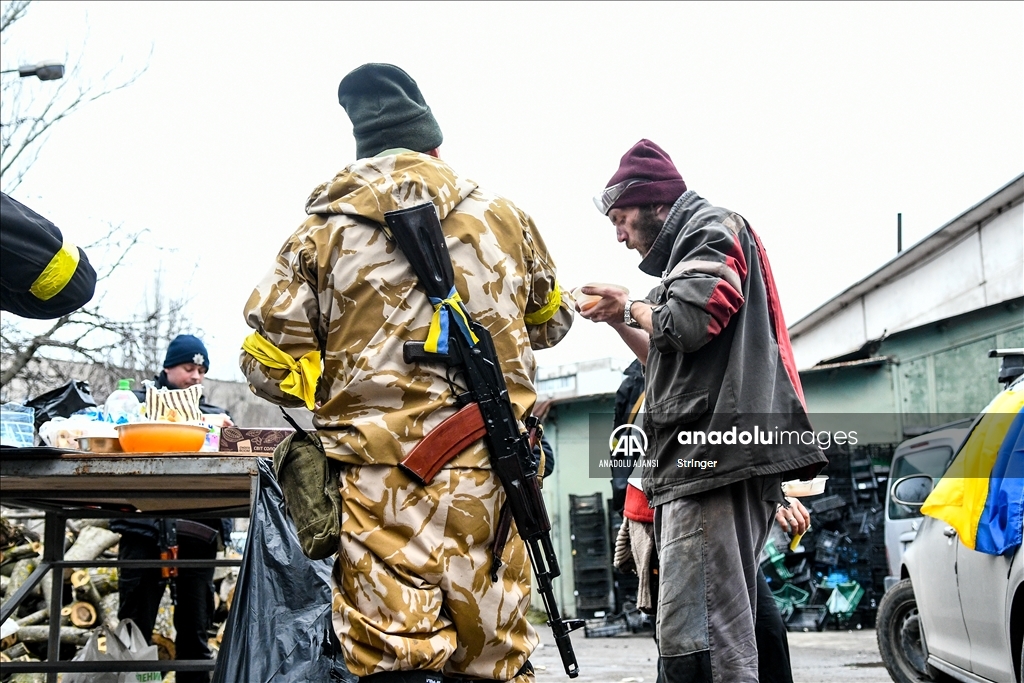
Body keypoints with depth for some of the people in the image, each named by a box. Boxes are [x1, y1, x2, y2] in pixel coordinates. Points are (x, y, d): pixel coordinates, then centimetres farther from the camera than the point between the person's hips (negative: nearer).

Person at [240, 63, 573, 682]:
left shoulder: (326, 230, 2)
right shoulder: (502, 217, 9)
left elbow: (270, 361, 0)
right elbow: (550, 322, 25)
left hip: (381, 485, -2)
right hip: (488, 481, 3)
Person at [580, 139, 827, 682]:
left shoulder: (712, 231, 2)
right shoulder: (687, 248, 31)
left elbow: (689, 323, -15)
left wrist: (631, 307, 3)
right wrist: (620, 323, 23)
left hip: (716, 455, -11)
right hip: (700, 462, 11)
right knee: (721, 635, 6)